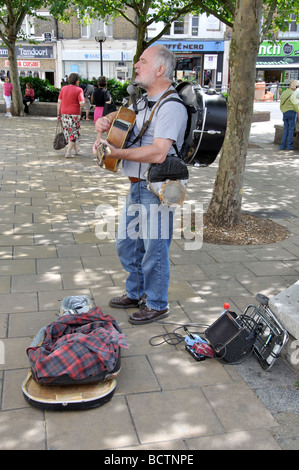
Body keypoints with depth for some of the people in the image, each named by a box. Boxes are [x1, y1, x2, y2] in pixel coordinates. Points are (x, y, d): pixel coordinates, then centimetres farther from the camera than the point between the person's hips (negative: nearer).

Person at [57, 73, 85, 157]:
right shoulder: (79, 90, -8)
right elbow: (82, 103, -17)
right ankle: (68, 152, -2)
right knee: (73, 133, 4)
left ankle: (75, 149, 30)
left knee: (68, 132, 18)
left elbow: (59, 102, 3)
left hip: (64, 113, 5)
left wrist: (58, 114, 8)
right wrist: (83, 101, 5)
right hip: (74, 114, -5)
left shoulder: (63, 89, 6)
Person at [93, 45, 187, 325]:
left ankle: (157, 305, 21)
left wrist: (116, 153, -24)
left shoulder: (171, 107, -18)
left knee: (153, 249, 3)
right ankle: (136, 293, 38)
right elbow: (115, 117, 22)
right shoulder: (143, 103, 13)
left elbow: (158, 153, -28)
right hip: (137, 186, 10)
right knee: (126, 244, 19)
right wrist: (103, 122, -2)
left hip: (156, 189, -10)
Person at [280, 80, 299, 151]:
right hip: (291, 112, -7)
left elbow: (281, 105, 17)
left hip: (284, 113, 7)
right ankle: (289, 146, 0)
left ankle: (282, 146, 7)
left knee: (285, 129, 10)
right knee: (291, 129, 0)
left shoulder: (283, 93, 11)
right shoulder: (292, 94, -13)